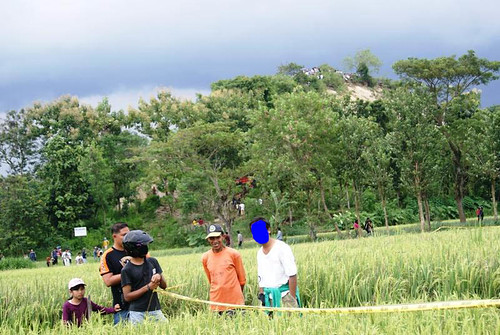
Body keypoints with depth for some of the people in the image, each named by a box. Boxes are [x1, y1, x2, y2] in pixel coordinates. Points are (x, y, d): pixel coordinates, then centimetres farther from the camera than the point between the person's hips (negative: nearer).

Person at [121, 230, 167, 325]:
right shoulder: (127, 270, -6)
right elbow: (127, 296, -10)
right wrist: (148, 287, -15)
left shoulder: (152, 262, 10)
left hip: (155, 310, 4)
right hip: (137, 312, -4)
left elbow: (164, 286, 14)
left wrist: (159, 277, -8)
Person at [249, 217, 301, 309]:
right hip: (269, 297, 6)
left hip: (285, 294, -6)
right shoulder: (260, 253, 13)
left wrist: (293, 298, -16)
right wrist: (261, 293, 8)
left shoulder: (282, 248, -9)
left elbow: (292, 275, -13)